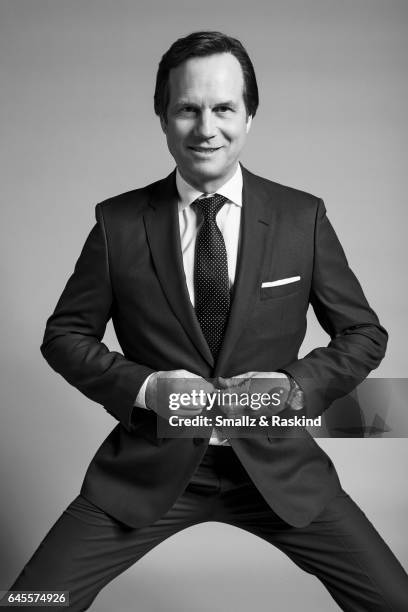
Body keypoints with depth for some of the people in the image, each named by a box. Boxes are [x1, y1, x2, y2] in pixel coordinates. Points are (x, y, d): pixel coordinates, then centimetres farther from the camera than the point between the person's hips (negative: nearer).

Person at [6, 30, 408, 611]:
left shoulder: (303, 218, -4)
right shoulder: (118, 222, -5)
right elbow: (65, 334, 3)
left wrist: (299, 386, -14)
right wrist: (142, 387, -14)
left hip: (274, 460, 1)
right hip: (150, 466, 0)